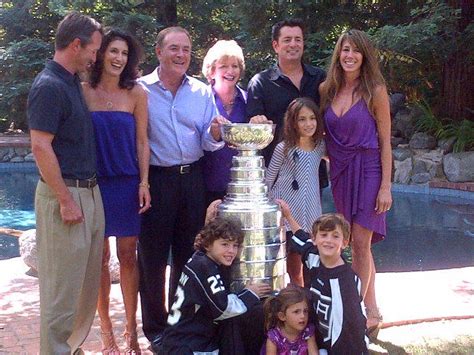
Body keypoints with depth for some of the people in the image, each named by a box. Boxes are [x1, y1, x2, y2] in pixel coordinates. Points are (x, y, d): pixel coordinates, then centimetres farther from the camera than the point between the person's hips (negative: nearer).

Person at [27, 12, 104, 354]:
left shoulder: (73, 83, 14)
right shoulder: (48, 86, -14)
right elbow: (41, 147, -20)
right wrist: (66, 200, -19)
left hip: (89, 192, 9)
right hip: (66, 195, -9)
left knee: (86, 282, 16)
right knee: (62, 284, -1)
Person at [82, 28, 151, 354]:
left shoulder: (136, 94, 2)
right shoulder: (83, 92, 0)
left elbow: (142, 141, 3)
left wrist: (144, 183, -3)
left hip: (128, 184, 0)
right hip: (94, 183, 0)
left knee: (128, 256, 5)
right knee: (100, 257, 6)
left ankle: (131, 328, 17)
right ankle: (106, 329, 18)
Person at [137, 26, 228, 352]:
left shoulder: (202, 92, 8)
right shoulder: (141, 89, -2)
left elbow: (209, 142, 4)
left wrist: (215, 132, -18)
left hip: (193, 179, 3)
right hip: (156, 179, -3)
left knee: (188, 252, 12)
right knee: (152, 254, 4)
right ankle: (155, 327, 19)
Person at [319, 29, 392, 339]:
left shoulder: (375, 91, -6)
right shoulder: (327, 89, 5)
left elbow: (385, 142, -6)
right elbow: (322, 132, 13)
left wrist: (386, 186, -10)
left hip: (368, 170, -4)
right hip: (340, 171, 4)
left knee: (360, 243, -6)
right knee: (359, 244, 10)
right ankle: (372, 313, 21)